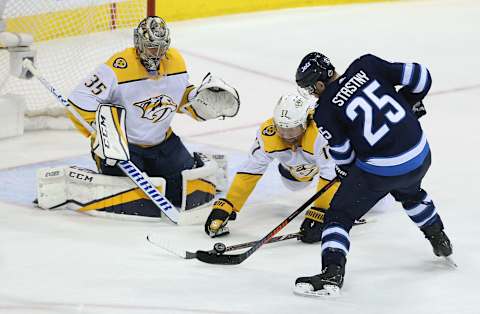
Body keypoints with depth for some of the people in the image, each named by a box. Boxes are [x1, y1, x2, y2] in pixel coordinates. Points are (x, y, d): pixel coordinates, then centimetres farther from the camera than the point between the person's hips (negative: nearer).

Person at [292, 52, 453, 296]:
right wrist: (409, 104, 18)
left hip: (380, 171, -6)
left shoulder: (325, 112, -7)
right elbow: (420, 77, 1)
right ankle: (440, 241, 52)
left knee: (339, 216, 8)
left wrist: (347, 171, 22)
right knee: (409, 192, 39)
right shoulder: (366, 65, 0)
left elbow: (343, 154, 0)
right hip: (420, 157, 6)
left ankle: (332, 274, -6)